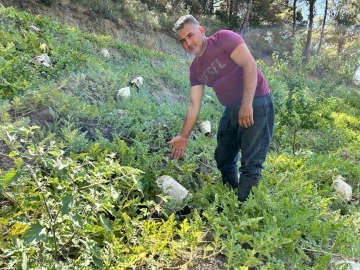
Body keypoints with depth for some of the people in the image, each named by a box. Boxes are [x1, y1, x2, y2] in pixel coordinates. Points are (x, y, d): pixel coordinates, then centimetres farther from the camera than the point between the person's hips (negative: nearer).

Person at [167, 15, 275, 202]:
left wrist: (247, 104, -24)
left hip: (255, 103, -8)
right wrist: (184, 136, 7)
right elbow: (194, 105, 10)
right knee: (223, 159, 17)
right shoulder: (195, 69, 10)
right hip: (232, 109, 9)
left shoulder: (224, 38, -9)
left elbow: (249, 65, -19)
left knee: (250, 163, -8)